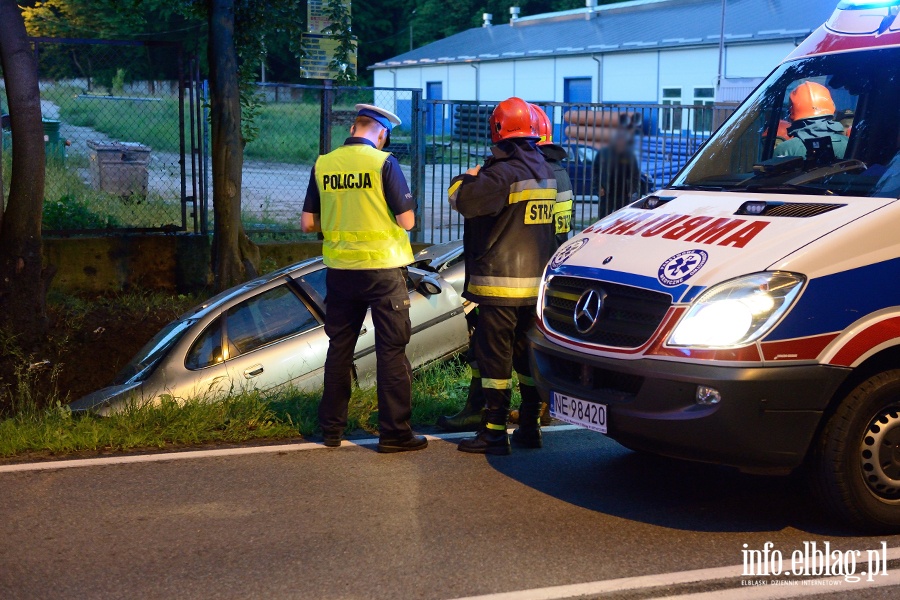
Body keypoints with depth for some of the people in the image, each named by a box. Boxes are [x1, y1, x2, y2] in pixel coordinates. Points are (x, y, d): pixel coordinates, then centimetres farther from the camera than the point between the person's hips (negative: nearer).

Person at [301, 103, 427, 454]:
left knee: (339, 348, 15)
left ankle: (331, 428, 21)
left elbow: (308, 223, 6)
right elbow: (407, 221, -10)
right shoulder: (383, 163, -10)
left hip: (339, 270, 4)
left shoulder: (323, 165, 2)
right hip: (382, 268, -4)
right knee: (391, 351, 3)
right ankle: (393, 432, 4)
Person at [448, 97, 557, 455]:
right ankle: (530, 428, 20)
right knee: (528, 354, 14)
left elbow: (462, 199, -21)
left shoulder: (504, 172, -16)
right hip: (537, 281, 8)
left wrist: (467, 178, 0)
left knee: (494, 356, -3)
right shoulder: (544, 171, 11)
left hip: (501, 282, -8)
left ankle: (494, 433, -1)